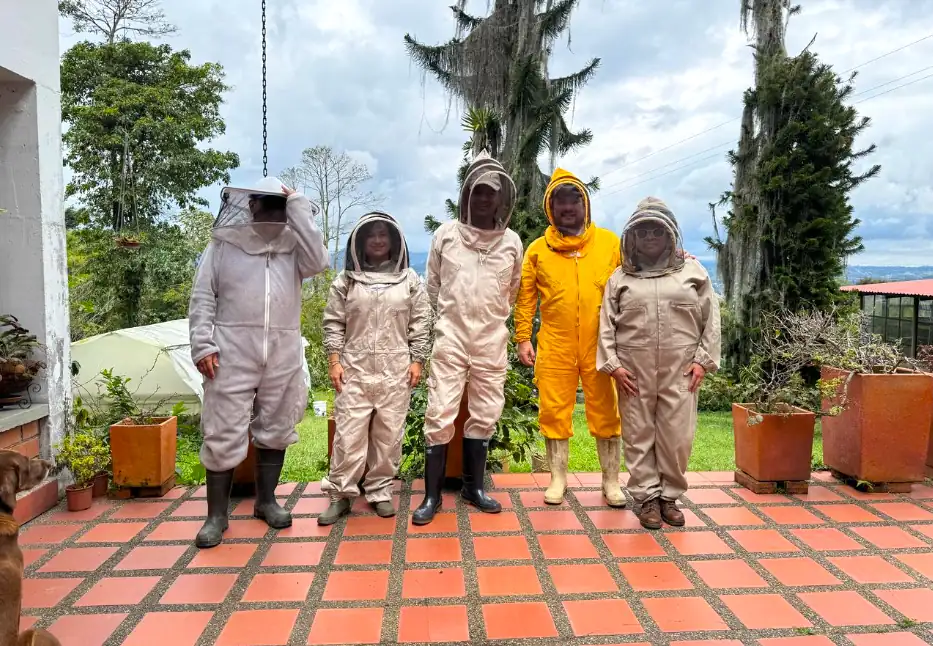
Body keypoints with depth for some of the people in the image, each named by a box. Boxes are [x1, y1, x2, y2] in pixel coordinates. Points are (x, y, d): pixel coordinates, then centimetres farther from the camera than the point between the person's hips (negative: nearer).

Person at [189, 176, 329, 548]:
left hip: (283, 356, 3)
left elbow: (319, 262, -13)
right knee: (223, 435, 0)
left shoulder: (293, 245, 9)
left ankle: (266, 501, 28)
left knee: (275, 431, 12)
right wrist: (203, 345, -8)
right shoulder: (223, 244, 4)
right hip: (232, 354, -2)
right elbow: (203, 298, 3)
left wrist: (298, 207, -9)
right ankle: (217, 514, 13)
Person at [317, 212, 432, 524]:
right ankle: (340, 495, 11)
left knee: (388, 433, 5)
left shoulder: (409, 279, 6)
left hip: (396, 370, 1)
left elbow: (420, 324, 6)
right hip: (355, 368, 0)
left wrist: (417, 361, 0)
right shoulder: (346, 279, 6)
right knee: (349, 433, 0)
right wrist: (335, 361, -2)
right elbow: (333, 323, 5)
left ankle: (380, 492, 18)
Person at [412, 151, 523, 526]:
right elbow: (432, 287, 11)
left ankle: (473, 487, 23)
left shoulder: (512, 242, 4)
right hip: (450, 339, -2)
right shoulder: (446, 235, 1)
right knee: (440, 414, -5)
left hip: (492, 342, 2)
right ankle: (432, 495, 6)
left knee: (485, 415, 8)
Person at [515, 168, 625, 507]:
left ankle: (611, 481, 20)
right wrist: (523, 338, 0)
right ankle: (558, 478, 21)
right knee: (555, 412, 7)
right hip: (555, 346, 1)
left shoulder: (609, 242, 5)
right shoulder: (538, 249, 5)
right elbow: (526, 297, 6)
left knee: (606, 413, 6)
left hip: (601, 345, 0)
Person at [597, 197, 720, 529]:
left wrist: (703, 360, 0)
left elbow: (710, 320, 7)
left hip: (680, 371, 0)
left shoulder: (692, 271, 8)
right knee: (639, 435, 4)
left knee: (677, 436, 3)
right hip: (634, 371, 0)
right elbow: (607, 324, 6)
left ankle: (670, 496, 19)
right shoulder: (620, 277, 8)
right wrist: (612, 363, -2)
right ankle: (648, 497, 15)